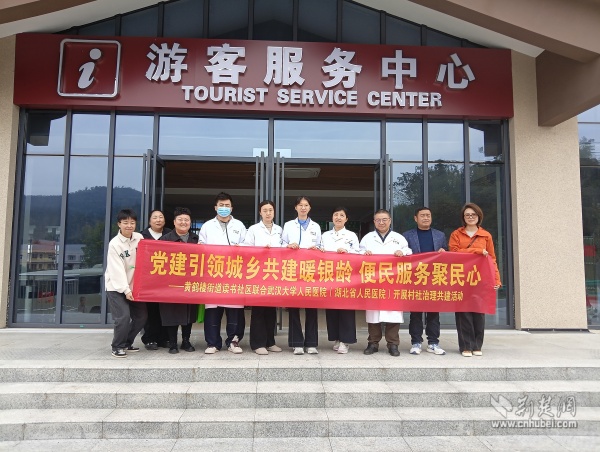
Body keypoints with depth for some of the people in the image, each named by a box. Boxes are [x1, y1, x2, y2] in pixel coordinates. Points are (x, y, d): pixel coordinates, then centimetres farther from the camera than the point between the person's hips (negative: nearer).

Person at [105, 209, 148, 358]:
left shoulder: (139, 238, -1)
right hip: (116, 287, -5)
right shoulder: (114, 244, -13)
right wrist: (125, 290, -22)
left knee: (141, 316, 5)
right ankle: (117, 347, 8)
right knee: (123, 317, -14)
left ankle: (127, 343, 25)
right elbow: (117, 269, -17)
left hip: (134, 285, 5)